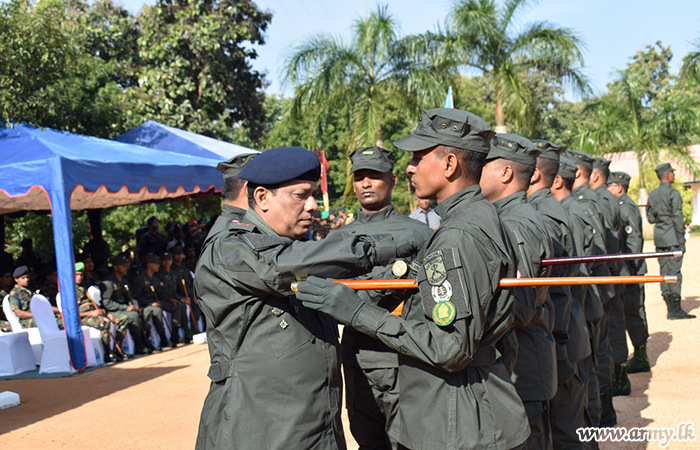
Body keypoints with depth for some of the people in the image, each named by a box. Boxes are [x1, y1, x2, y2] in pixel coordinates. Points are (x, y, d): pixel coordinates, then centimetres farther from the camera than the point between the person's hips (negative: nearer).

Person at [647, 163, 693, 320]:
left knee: (664, 271, 8)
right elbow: (677, 218, -15)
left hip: (659, 237, 7)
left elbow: (650, 217, 12)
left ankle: (670, 309, 14)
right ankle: (675, 309, -3)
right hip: (672, 238, -7)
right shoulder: (673, 194, -12)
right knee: (674, 272, -4)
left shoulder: (652, 194, 9)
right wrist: (681, 240, -11)